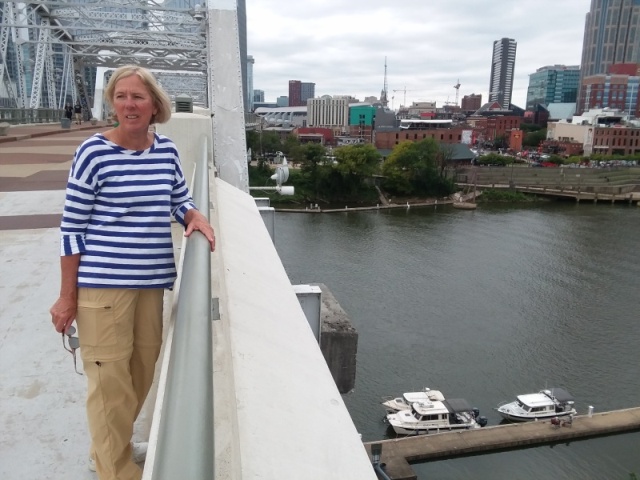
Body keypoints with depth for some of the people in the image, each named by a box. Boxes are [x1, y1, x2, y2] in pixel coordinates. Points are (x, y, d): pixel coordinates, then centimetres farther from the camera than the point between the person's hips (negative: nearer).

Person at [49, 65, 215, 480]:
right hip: (103, 283, -5)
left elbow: (180, 201, 16)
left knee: (143, 372, 17)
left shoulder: (167, 150, 5)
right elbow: (72, 228, -7)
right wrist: (67, 296, -7)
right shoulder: (94, 153, -10)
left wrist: (196, 216, -7)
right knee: (111, 379, 4)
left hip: (151, 281, 6)